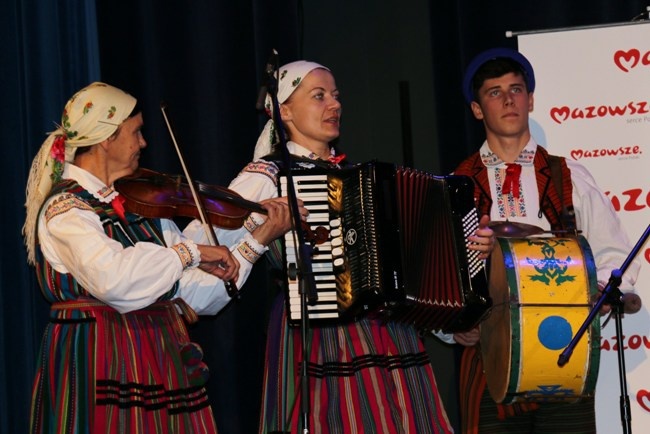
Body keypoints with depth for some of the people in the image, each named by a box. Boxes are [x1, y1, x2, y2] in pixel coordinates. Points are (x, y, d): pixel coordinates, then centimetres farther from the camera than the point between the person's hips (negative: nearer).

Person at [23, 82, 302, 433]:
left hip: (161, 362, 7)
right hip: (103, 365, -7)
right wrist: (190, 252, -19)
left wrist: (258, 239, 4)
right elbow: (113, 279, -30)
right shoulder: (64, 209, -10)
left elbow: (198, 294, 9)